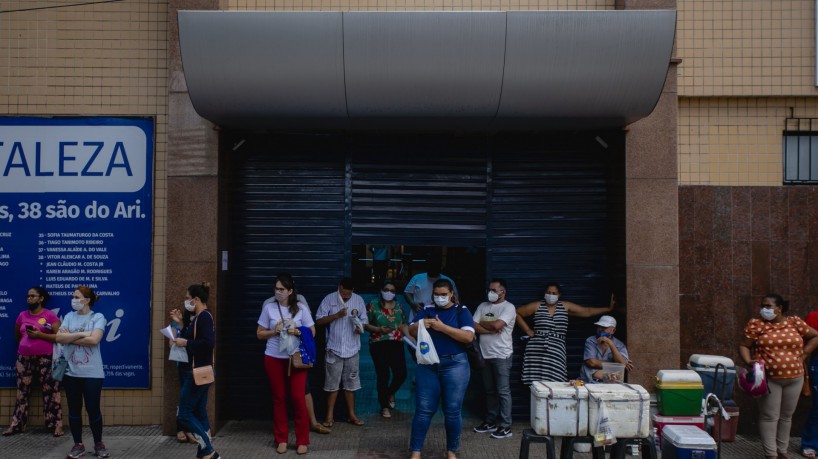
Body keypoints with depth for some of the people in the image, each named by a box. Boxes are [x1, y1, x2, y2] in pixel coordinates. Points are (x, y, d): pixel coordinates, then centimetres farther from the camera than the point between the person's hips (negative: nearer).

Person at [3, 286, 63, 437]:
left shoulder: (50, 315, -5)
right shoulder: (22, 315, 10)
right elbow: (17, 336, 26)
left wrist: (40, 335, -17)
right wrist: (26, 345, 13)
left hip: (46, 359, -5)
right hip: (24, 359, 5)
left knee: (50, 392, -4)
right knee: (22, 392, 9)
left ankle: (56, 425, -1)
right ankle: (17, 424, 17)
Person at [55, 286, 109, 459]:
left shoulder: (98, 317, -3)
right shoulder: (69, 317, 8)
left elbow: (94, 340, -16)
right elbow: (59, 337, -4)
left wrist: (70, 337, -8)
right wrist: (81, 334, -13)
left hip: (92, 373, -3)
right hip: (70, 371, 4)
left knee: (93, 409, 1)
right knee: (74, 410, 8)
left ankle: (98, 444, 17)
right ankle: (78, 445, 20)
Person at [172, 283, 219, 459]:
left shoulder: (204, 316, -16)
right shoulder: (199, 317, 15)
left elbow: (208, 343, -27)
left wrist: (185, 343, -19)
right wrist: (180, 324, 11)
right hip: (197, 371, 10)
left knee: (185, 414, -6)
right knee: (199, 413, 11)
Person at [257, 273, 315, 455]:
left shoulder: (301, 308, -3)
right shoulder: (269, 307, -1)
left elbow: (312, 332, 3)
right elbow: (259, 334, 5)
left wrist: (298, 332, -16)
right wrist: (274, 331, -14)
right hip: (274, 358, 1)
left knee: (298, 397, -2)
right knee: (279, 398, 8)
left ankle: (302, 440, 9)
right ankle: (281, 439, 19)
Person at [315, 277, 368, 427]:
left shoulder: (359, 300, 2)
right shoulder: (329, 299, -6)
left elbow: (364, 320, 9)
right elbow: (319, 320, -7)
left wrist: (360, 328, -13)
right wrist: (336, 315, -19)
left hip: (352, 348, 2)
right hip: (334, 348, -2)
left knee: (350, 383, 11)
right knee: (332, 383, 3)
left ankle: (352, 415, 20)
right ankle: (330, 416, 12)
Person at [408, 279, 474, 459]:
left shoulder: (461, 311, 1)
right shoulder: (427, 310, 10)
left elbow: (468, 336, -12)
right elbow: (411, 332, 4)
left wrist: (442, 327, -20)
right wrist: (420, 325, -18)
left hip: (454, 365, -2)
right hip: (427, 365, 2)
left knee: (452, 410, 3)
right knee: (423, 409, 1)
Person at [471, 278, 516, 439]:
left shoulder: (508, 307, -7)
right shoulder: (482, 306, 10)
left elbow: (497, 324, -21)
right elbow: (474, 327, 1)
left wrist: (482, 323, -3)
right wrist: (491, 330, -12)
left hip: (502, 355, -6)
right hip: (485, 355, 6)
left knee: (503, 391, -3)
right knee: (490, 390, 14)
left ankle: (505, 426, 0)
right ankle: (490, 422, 24)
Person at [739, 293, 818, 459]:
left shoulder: (795, 322, 4)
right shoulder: (756, 324, -3)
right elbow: (743, 346, -2)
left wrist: (803, 354, 4)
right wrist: (748, 361, -19)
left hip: (794, 377, 3)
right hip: (768, 378, -3)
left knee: (786, 416, 14)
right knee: (769, 416, -3)